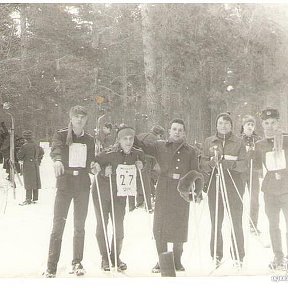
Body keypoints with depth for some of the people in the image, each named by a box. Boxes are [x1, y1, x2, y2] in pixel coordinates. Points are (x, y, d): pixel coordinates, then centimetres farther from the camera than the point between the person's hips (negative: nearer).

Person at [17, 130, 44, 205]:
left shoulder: (25, 146, -15)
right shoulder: (36, 145, 7)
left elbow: (19, 156, -10)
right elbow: (42, 152, 24)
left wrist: (22, 159, 12)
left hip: (28, 165, -7)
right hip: (35, 165, 7)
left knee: (28, 183, -5)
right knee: (35, 181, 11)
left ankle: (28, 199, -6)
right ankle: (35, 198, 17)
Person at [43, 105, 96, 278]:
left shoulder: (89, 140, 13)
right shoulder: (61, 135, 3)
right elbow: (56, 149, -18)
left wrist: (94, 166, -7)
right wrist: (58, 160, -40)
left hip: (83, 185, 3)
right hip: (64, 184, -3)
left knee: (80, 225, 6)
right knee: (58, 224, -6)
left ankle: (77, 263, 16)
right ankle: (51, 267, -2)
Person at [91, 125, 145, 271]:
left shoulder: (138, 154, -8)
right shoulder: (109, 154, -21)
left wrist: (141, 166, -11)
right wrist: (104, 172, -28)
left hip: (120, 195, 3)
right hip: (102, 193, -3)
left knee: (119, 226, 1)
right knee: (102, 224, 4)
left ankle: (116, 257, 18)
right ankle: (105, 258, 17)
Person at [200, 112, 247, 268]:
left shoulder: (238, 142, 7)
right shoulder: (208, 142, 11)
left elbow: (244, 165, -2)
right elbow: (202, 164, 5)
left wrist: (229, 163, -19)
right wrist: (211, 163, -17)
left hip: (234, 185, -1)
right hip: (214, 184, 1)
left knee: (236, 222, -1)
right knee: (215, 222, 3)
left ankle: (238, 257, 8)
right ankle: (216, 256, 13)